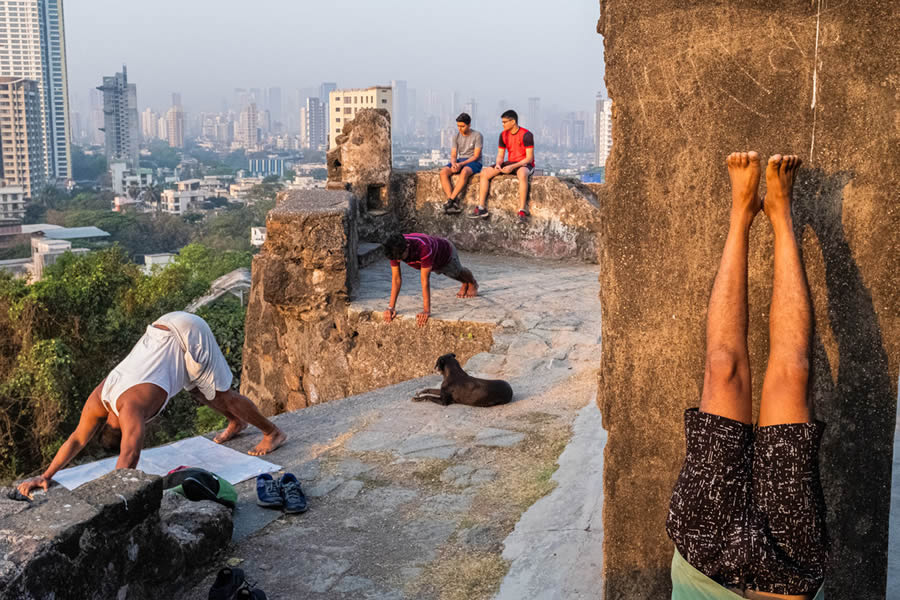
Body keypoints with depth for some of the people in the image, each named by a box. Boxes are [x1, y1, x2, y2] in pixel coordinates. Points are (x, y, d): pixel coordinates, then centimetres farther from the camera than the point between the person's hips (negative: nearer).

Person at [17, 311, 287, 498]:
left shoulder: (130, 407, -28)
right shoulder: (98, 399, -6)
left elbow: (129, 456, -35)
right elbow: (77, 439, 2)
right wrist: (45, 476, -4)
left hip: (188, 334, -7)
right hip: (162, 329, 7)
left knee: (221, 394, 2)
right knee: (197, 391, 23)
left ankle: (273, 433, 19)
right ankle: (236, 423, 46)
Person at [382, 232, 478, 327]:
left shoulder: (423, 248, -52)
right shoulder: (395, 250, -37)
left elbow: (425, 280, -50)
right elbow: (396, 279, -31)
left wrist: (426, 311, -49)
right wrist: (391, 307, -34)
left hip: (446, 251, -4)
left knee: (457, 271, 28)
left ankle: (473, 283, 61)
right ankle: (465, 283, 66)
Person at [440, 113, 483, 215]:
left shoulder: (477, 136, -6)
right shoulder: (456, 137, 9)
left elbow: (476, 156, -11)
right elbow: (453, 155, 6)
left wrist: (461, 164, -23)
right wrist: (453, 164, -19)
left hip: (474, 162, -5)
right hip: (459, 161, 5)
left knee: (464, 172, -40)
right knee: (443, 172, -25)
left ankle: (451, 200, -38)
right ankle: (454, 202, -34)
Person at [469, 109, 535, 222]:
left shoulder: (526, 135, -14)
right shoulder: (503, 135, 6)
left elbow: (529, 158, -17)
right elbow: (500, 155, 10)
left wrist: (513, 167, -28)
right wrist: (498, 164, -15)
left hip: (525, 164, -7)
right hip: (510, 163, 7)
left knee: (522, 174, -43)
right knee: (485, 173, -10)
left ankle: (522, 211, -44)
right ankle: (481, 208, -11)